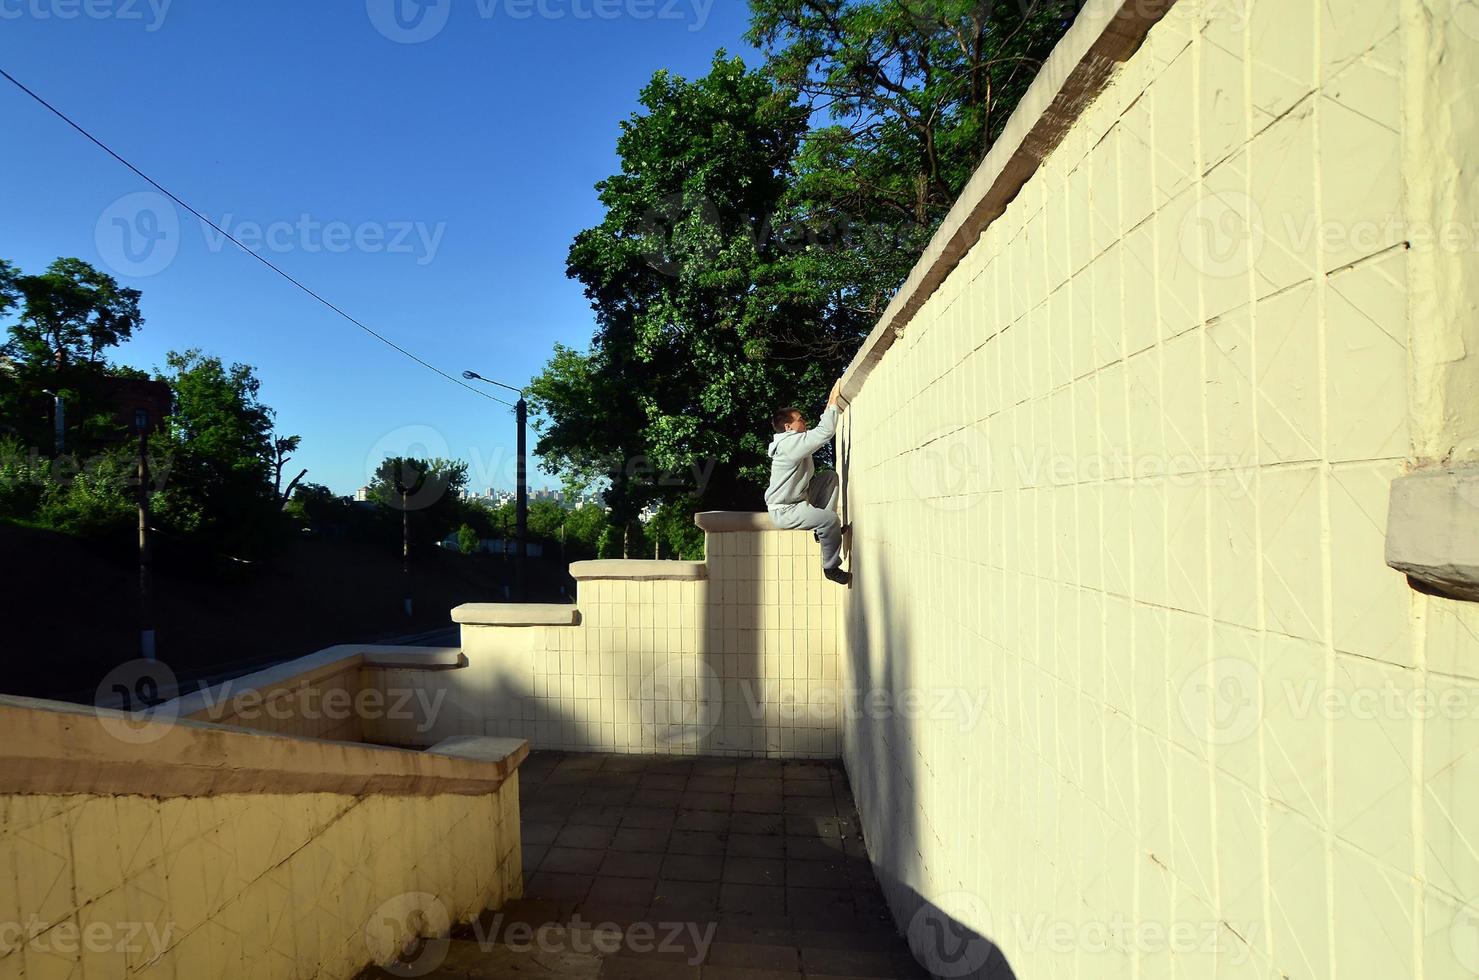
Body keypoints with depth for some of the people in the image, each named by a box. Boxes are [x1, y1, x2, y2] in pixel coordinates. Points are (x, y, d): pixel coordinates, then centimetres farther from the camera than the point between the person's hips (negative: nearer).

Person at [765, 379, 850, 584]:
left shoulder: (795, 442, 10)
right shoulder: (789, 443, -22)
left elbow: (819, 432, 20)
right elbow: (825, 433, -26)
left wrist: (829, 405, 14)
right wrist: (834, 403, -17)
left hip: (798, 500, 10)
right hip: (784, 511, -10)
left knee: (830, 476, 7)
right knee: (831, 520, -25)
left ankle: (823, 528, 5)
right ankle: (831, 567, -6)